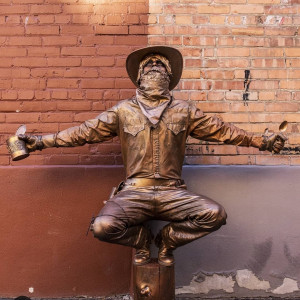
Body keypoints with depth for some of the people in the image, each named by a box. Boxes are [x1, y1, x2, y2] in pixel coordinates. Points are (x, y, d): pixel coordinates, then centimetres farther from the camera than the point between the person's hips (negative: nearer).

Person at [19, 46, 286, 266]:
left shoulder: (184, 110, 10)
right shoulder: (123, 111, 7)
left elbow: (220, 130, 13)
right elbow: (85, 132, 8)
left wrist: (261, 141, 11)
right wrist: (40, 142, 5)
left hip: (173, 192, 1)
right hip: (135, 192, -1)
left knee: (215, 214, -22)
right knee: (103, 227, -26)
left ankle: (168, 239, 9)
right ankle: (142, 239, 11)